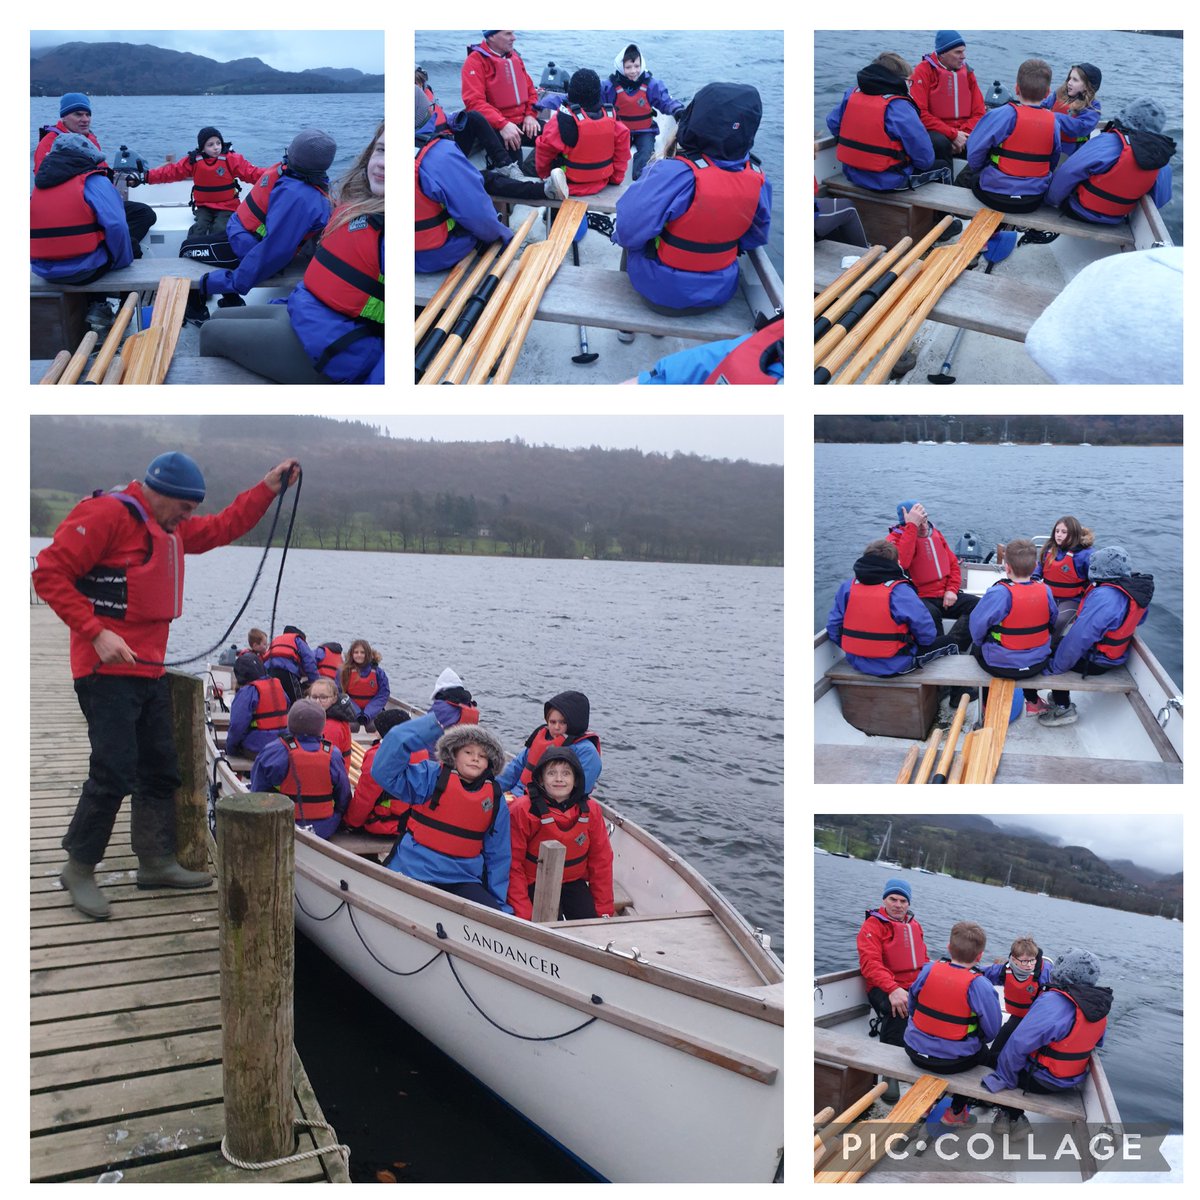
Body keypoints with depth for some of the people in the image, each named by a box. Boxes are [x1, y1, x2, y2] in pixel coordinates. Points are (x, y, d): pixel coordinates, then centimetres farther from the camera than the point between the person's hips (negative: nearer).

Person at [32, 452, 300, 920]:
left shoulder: (170, 527, 15)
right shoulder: (106, 515, -13)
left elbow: (222, 528, 24)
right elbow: (50, 572, -17)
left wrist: (268, 488, 15)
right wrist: (96, 633, -22)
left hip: (149, 670, 9)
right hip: (108, 672, -9)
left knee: (160, 770, 12)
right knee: (114, 772, -8)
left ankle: (156, 862, 23)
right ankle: (79, 868, 9)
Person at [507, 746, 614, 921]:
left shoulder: (590, 811, -3)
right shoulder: (522, 810, -16)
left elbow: (601, 860, 4)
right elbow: (512, 864, -15)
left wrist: (605, 910, 1)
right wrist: (523, 913, -21)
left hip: (574, 882, 4)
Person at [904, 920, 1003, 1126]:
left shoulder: (929, 969, -8)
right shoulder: (979, 985, -19)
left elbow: (911, 1006, 5)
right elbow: (992, 1030, -12)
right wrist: (977, 1039, 10)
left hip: (915, 1051, 4)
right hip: (952, 1060, -4)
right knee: (983, 1053, 29)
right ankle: (955, 1112, 32)